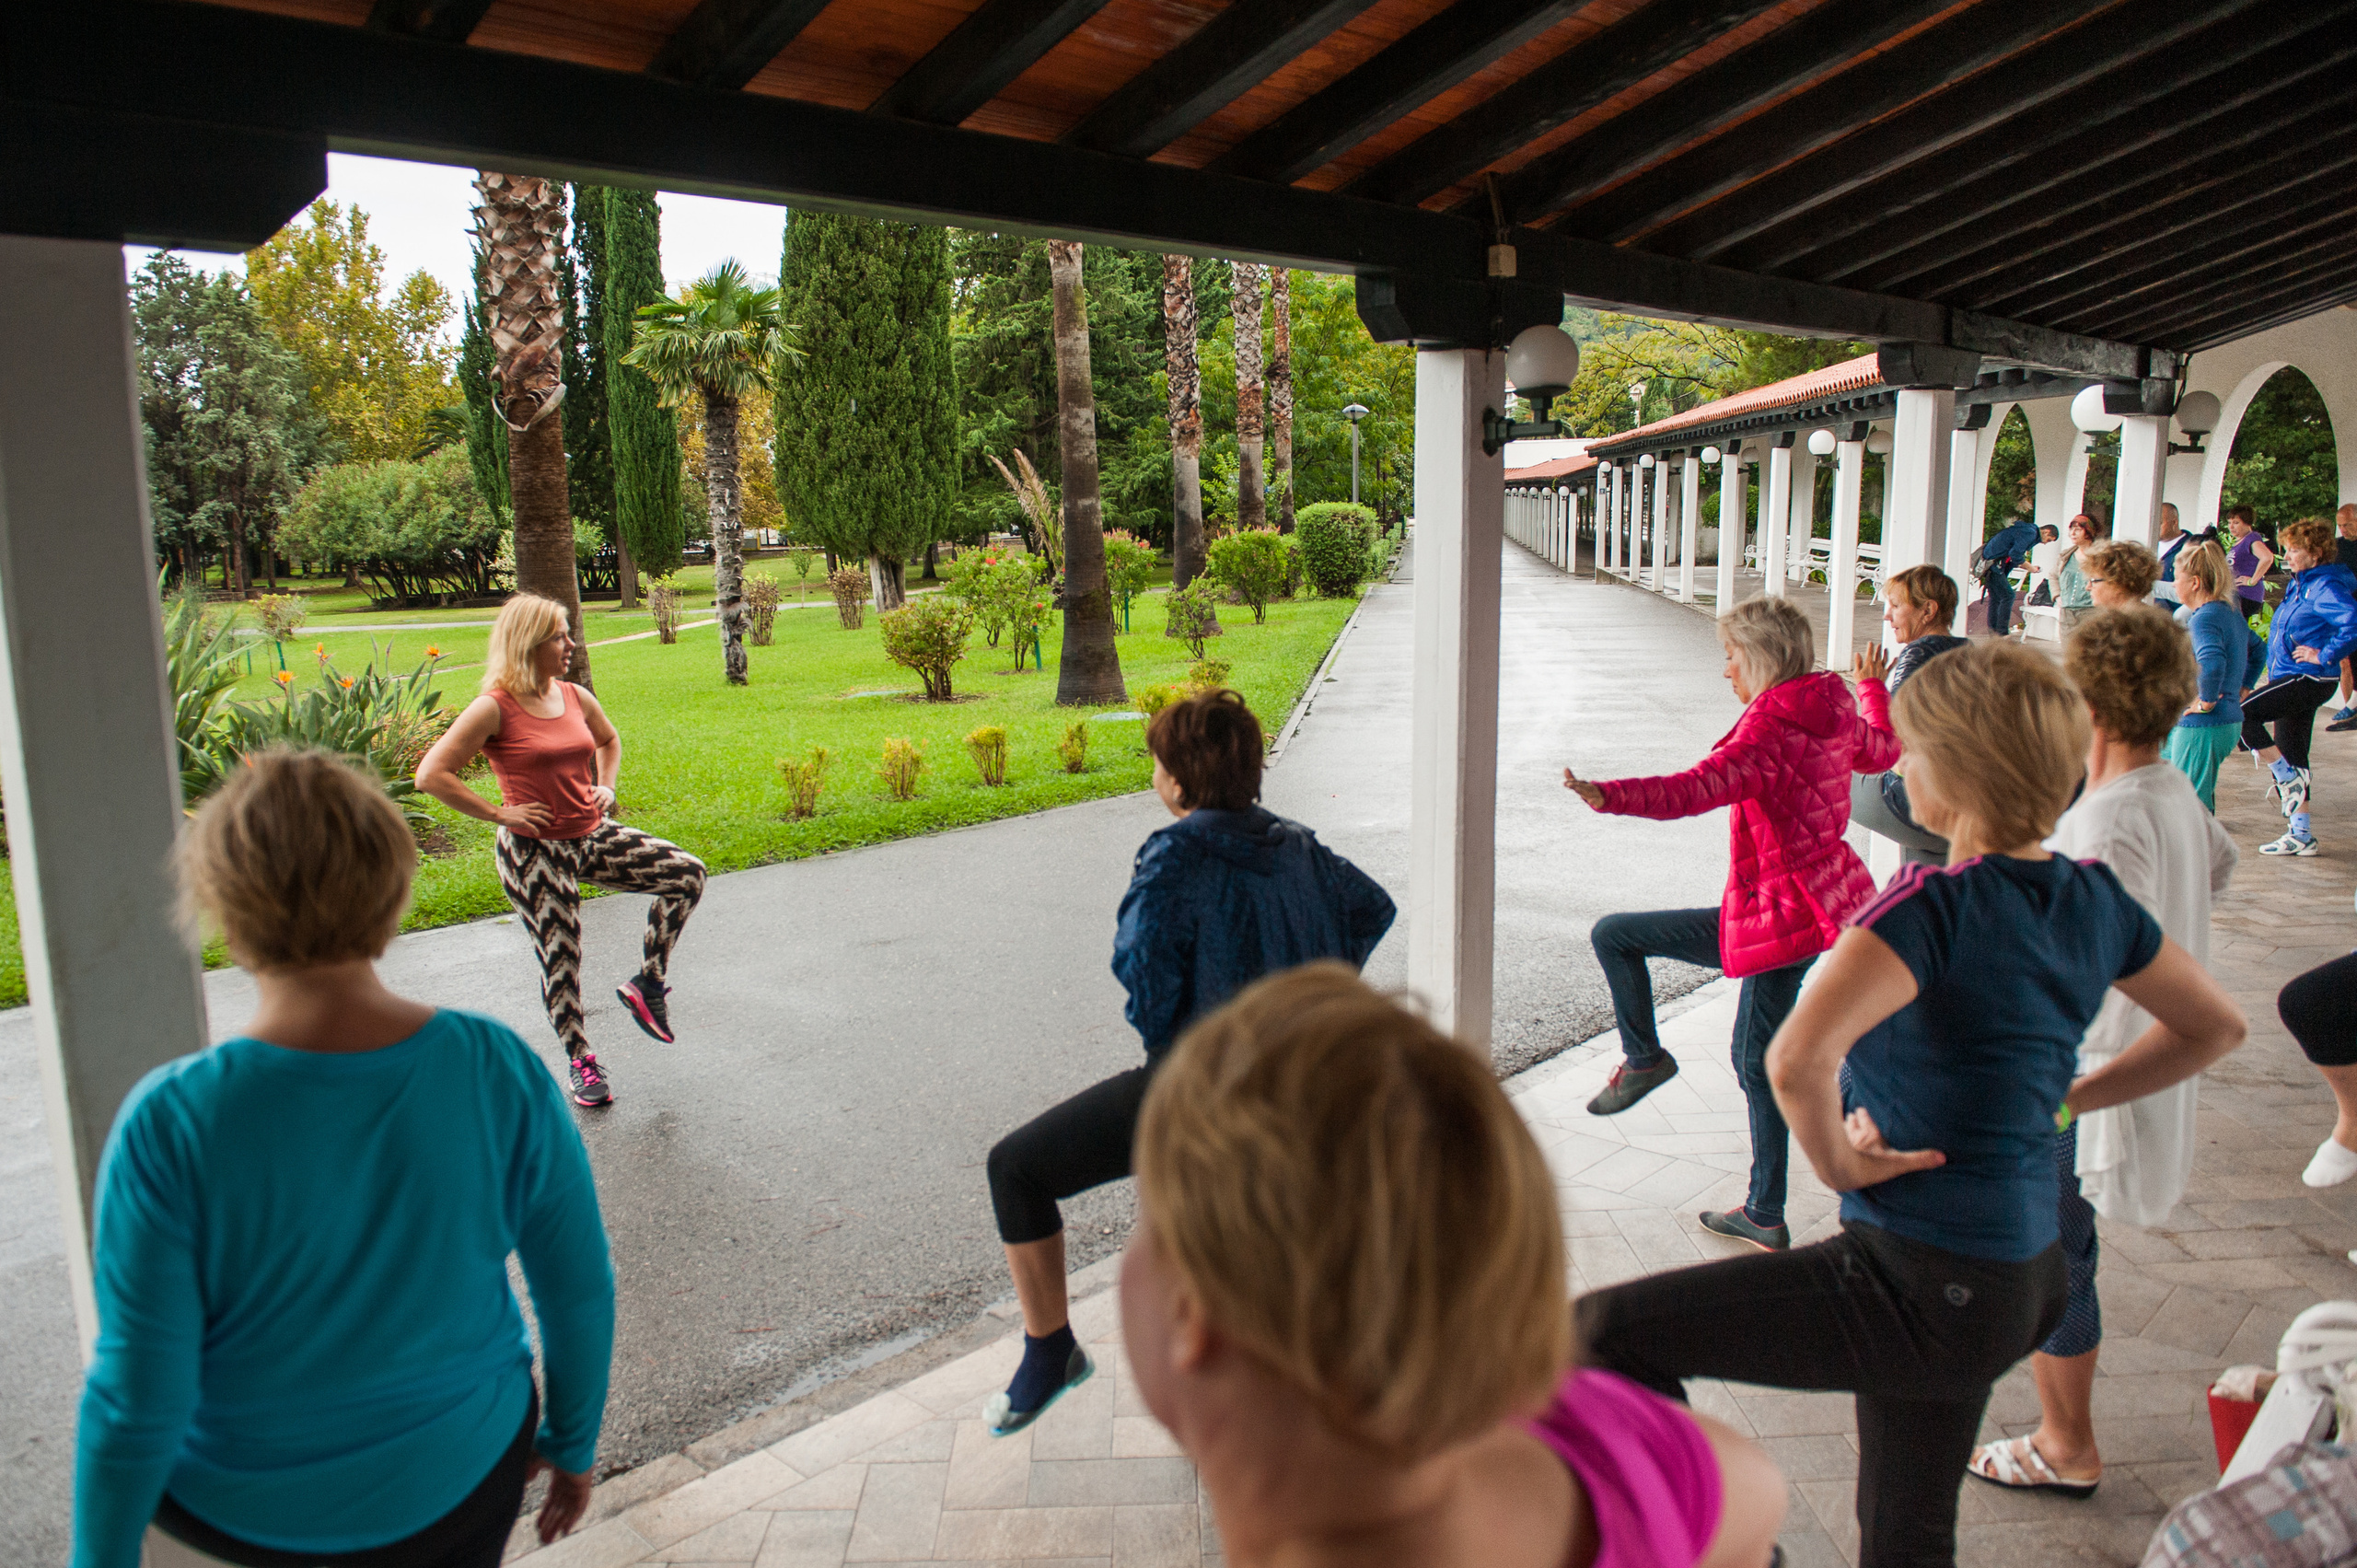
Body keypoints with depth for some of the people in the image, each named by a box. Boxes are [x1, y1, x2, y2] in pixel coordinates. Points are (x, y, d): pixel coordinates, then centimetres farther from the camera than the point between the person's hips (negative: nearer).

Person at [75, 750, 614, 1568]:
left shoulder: (171, 1124, -27)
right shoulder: (501, 1072, -20)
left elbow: (139, 1397, -19)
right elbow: (579, 1291, -9)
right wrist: (573, 1441, 8)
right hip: (458, 1487, 2)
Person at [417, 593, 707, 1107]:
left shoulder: (575, 697, 4)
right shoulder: (496, 708, -15)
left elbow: (609, 741, 26)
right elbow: (431, 775, -18)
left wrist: (606, 788, 11)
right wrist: (497, 813, -16)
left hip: (592, 836, 6)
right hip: (535, 852, -6)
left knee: (687, 874, -5)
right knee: (560, 960, 4)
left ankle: (646, 985, 8)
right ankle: (580, 1061, 24)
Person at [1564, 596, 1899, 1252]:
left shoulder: (1769, 726, -20)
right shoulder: (1834, 714, 7)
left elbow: (1699, 787, -37)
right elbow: (1882, 751, 30)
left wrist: (1609, 795, -51)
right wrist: (1874, 688, 48)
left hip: (1777, 912, -10)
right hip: (1824, 901, 10)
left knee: (1613, 935, -5)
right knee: (1755, 1055, 19)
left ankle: (1643, 1055, 9)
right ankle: (1764, 1215, 28)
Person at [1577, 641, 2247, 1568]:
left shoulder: (1935, 907, -22)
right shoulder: (2096, 902, 2)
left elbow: (1797, 1058, -37)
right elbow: (2214, 1028, 20)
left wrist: (1837, 1161, -18)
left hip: (1923, 1289, -9)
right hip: (2020, 1281, 9)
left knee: (1603, 1333, -7)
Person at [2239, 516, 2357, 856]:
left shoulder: (2325, 587, -16)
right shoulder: (2300, 585, 14)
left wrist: (2324, 655, -23)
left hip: (2308, 680, -10)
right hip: (2292, 680, 10)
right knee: (2291, 756, 12)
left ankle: (2288, 778, -7)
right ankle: (2300, 835, 18)